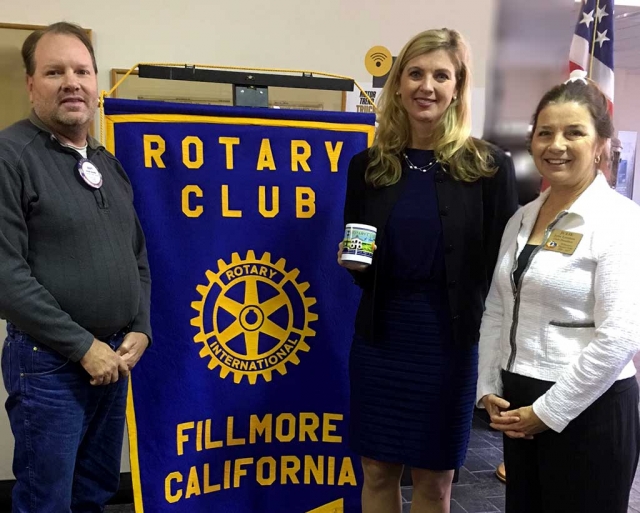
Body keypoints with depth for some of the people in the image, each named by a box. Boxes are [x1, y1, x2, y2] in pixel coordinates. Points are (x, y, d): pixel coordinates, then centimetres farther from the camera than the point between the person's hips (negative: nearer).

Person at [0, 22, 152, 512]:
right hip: (50, 362, -6)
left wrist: (140, 330, 0)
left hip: (115, 357, 7)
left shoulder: (109, 164, 11)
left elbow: (138, 258, 14)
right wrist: (83, 346, -16)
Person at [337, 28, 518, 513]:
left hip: (449, 342, -2)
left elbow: (503, 266, -5)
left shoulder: (489, 167, -7)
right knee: (377, 471, 15)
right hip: (380, 337, 3)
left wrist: (491, 344, -7)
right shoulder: (369, 165, 2)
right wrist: (353, 261, -10)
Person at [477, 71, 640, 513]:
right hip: (521, 406, 6)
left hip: (588, 410, -6)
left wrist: (549, 412, -14)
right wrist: (490, 389, 3)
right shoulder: (523, 217, 8)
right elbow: (496, 311, 10)